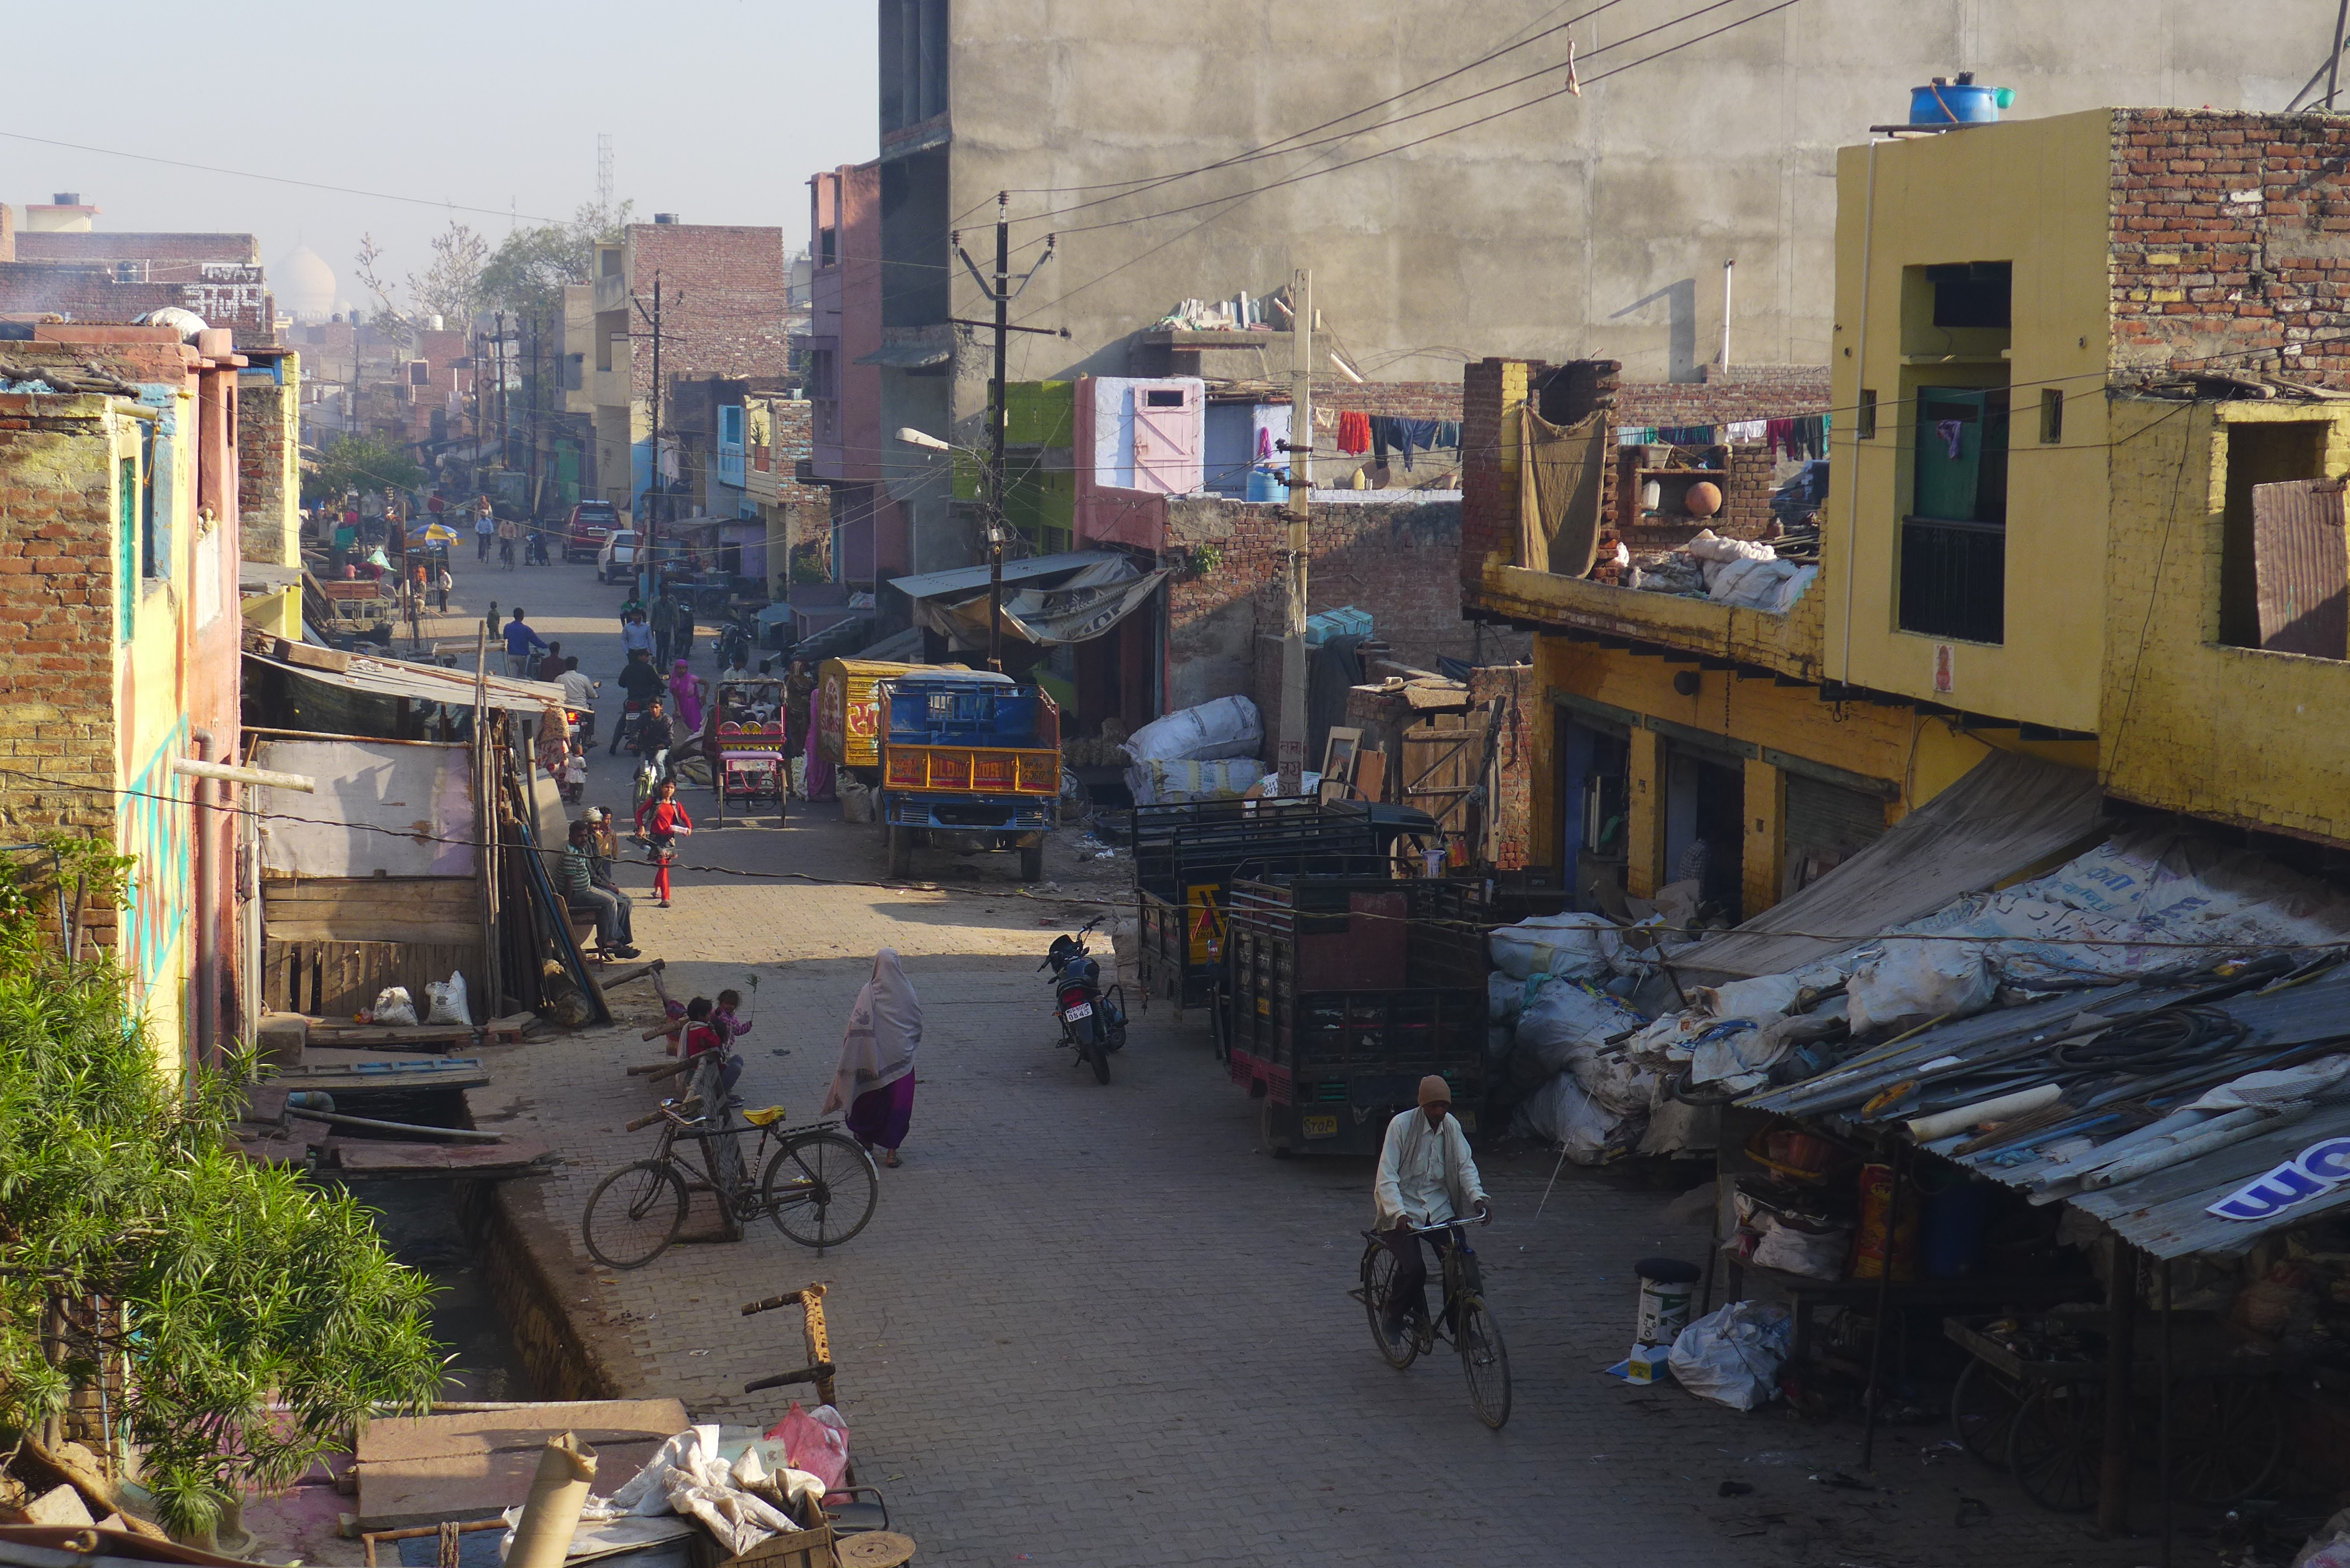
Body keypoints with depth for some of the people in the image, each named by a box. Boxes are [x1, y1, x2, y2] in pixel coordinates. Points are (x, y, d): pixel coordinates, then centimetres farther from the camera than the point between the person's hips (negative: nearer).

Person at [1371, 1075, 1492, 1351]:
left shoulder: (1451, 1126, 0)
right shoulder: (1402, 1125, -15)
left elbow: (1465, 1165, 2)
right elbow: (1386, 1177, -18)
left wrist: (1478, 1198, -18)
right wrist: (1399, 1214, -32)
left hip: (1438, 1207, 5)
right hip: (1402, 1208, -4)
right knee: (1414, 1268, -22)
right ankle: (1393, 1320, 5)